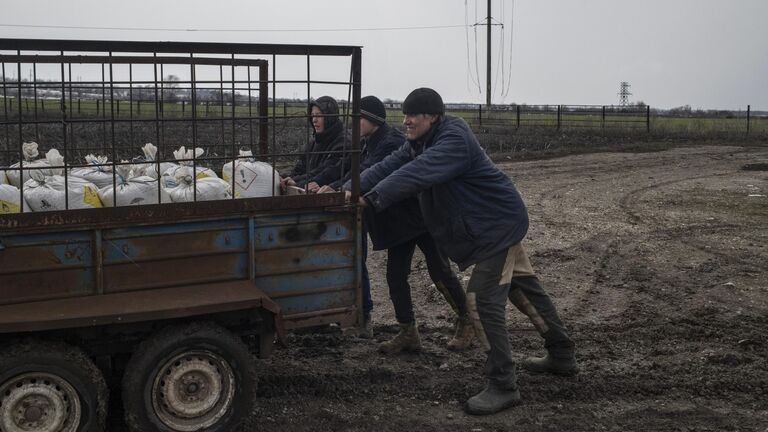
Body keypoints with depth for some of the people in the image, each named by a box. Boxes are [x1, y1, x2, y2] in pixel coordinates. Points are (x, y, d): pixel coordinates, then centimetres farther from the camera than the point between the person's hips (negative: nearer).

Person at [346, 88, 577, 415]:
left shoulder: (454, 140, -27)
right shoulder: (421, 142, 4)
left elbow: (415, 174, -38)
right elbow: (390, 165, -3)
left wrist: (371, 198, -41)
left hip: (499, 222, -10)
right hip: (497, 222, 10)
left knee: (483, 299, -14)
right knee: (524, 288, 19)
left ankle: (502, 386, -7)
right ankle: (561, 357, 35)